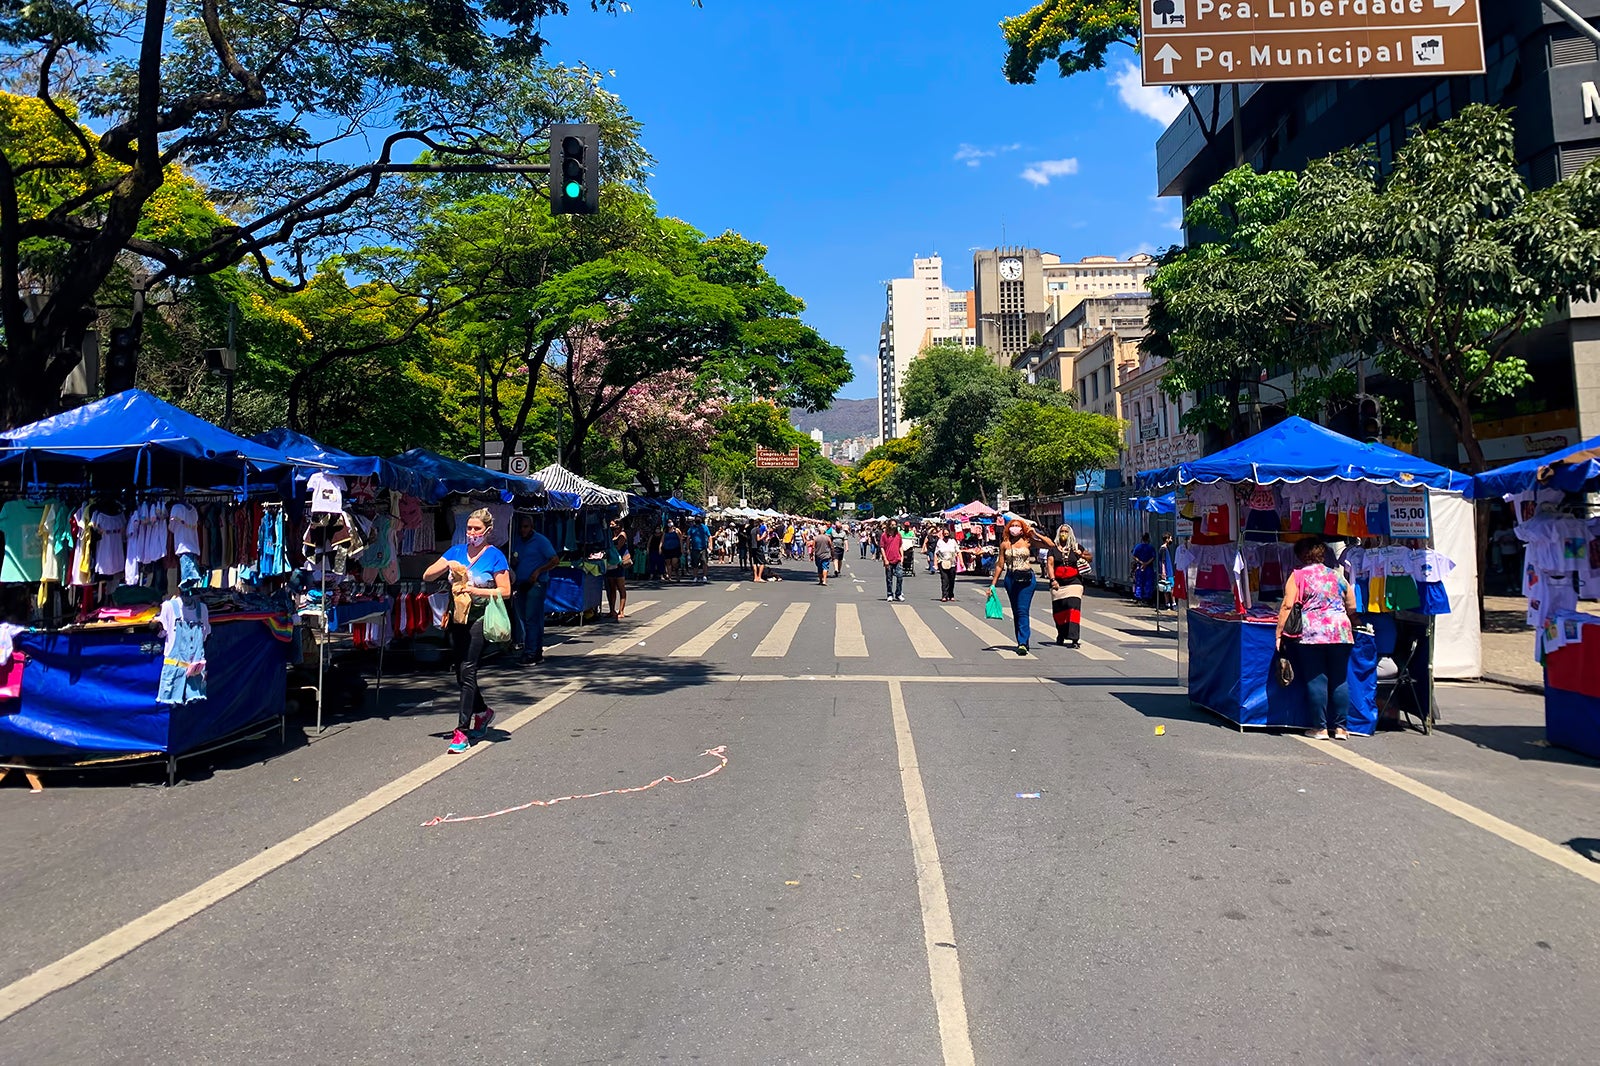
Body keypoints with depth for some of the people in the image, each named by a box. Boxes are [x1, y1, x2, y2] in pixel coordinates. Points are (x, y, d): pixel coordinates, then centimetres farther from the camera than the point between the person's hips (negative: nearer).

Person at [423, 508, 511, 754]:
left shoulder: (495, 556, -3)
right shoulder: (456, 551, 10)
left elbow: (505, 591, -7)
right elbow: (427, 576, 8)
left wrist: (476, 591, -17)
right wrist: (447, 565, -9)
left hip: (479, 620, -6)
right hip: (457, 618, 6)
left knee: (467, 671, -11)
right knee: (462, 673, 12)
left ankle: (462, 731, -7)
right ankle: (482, 712, 35)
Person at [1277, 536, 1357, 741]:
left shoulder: (1298, 575, 2)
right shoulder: (1337, 576, 14)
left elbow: (1287, 606, -6)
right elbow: (1351, 607, 19)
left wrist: (1279, 633, -3)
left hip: (1311, 633, -3)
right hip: (1340, 632, 4)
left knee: (1316, 680, 0)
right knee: (1339, 680, 9)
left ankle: (1320, 727, 3)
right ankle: (1341, 727, 12)